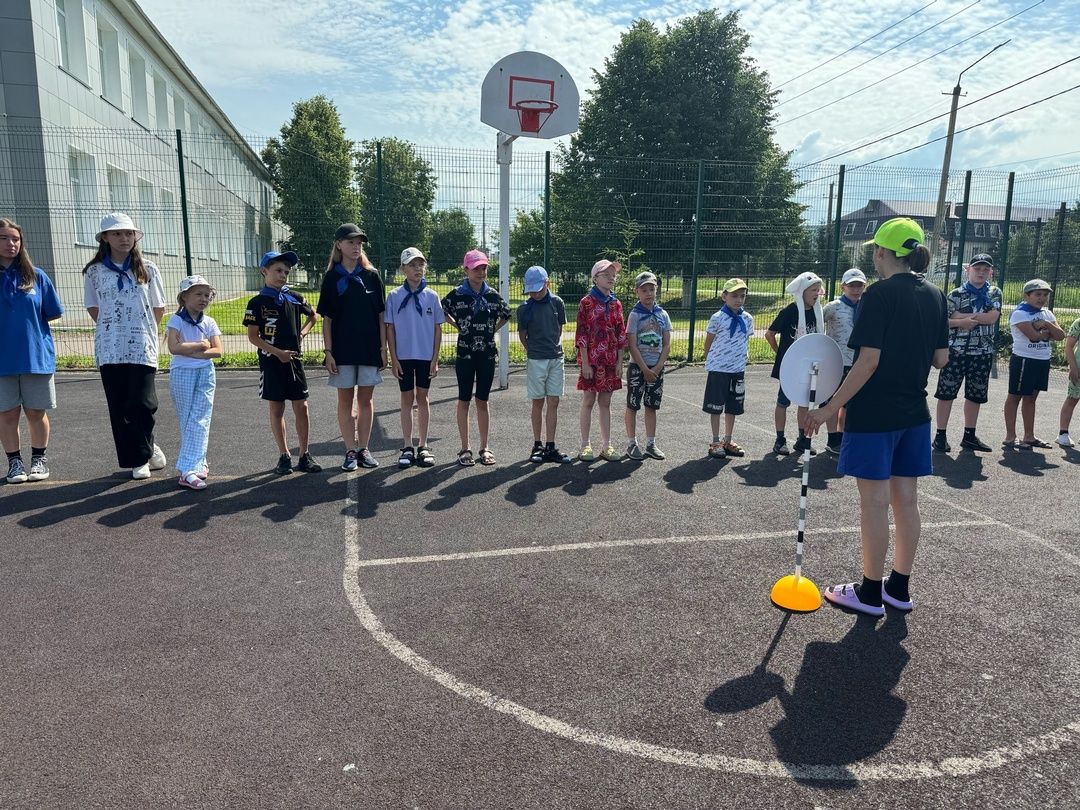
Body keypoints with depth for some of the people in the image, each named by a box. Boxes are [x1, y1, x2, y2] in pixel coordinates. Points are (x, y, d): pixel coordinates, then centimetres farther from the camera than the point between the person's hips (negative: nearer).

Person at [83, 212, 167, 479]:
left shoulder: (147, 269, 5)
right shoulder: (94, 271, 7)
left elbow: (158, 308, 9)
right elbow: (93, 308, 15)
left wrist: (142, 330, 7)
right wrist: (112, 328, 7)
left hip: (142, 347, -1)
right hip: (109, 349, 2)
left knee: (142, 404, -8)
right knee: (119, 408, 4)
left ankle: (144, 449, 17)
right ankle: (138, 458, 14)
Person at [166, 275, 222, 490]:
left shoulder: (209, 322, 6)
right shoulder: (176, 320, -3)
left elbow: (217, 351, -3)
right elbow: (173, 347, -17)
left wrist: (191, 351, -13)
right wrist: (201, 345, -10)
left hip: (205, 374, 2)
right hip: (182, 373, -2)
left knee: (199, 421, -5)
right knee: (187, 420, 3)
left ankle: (188, 470, -3)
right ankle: (199, 463, 10)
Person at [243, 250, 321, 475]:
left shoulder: (294, 298, 5)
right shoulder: (258, 302, -4)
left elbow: (312, 315, 23)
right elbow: (253, 337, -6)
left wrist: (302, 333, 5)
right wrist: (279, 352, -15)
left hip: (294, 360, 3)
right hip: (271, 362, -2)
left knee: (301, 407, 2)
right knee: (276, 409, 5)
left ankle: (304, 455, 11)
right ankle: (284, 456, 14)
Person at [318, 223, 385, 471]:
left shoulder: (372, 275, 3)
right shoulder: (332, 277, 1)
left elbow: (381, 315, 4)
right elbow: (327, 318, 1)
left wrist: (383, 348, 0)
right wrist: (328, 351, -5)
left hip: (369, 348, 1)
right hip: (342, 349, -1)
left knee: (365, 399, 7)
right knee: (346, 399, 5)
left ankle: (364, 449, 17)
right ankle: (350, 451, 13)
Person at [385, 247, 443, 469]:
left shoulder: (432, 296, 1)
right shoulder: (394, 296, -1)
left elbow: (437, 329, 3)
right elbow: (390, 329, 0)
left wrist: (435, 359, 0)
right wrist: (393, 359, -4)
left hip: (426, 356, 1)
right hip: (404, 356, 0)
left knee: (422, 397, 8)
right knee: (407, 398, 6)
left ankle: (423, 446, 16)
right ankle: (408, 447, 14)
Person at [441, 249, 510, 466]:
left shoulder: (493, 295, 4)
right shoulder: (457, 294, -4)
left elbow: (506, 314, 19)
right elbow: (441, 310, 10)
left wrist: (493, 330, 9)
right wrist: (458, 326, 5)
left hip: (487, 353, 2)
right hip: (465, 353, -2)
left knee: (482, 400, 8)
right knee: (464, 400, 3)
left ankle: (484, 448, 15)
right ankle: (465, 449, 10)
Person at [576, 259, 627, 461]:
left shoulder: (616, 304, 10)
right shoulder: (586, 303, -5)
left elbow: (621, 336, 10)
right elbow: (582, 335, -8)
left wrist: (620, 362, 4)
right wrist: (585, 363, -13)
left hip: (610, 361, 5)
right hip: (591, 361, -5)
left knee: (605, 402, 9)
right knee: (589, 401, 2)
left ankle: (606, 446, 14)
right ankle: (585, 446, 10)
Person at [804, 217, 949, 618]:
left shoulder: (879, 295, -15)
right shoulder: (935, 296, 7)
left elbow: (868, 362, -20)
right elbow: (941, 359, 10)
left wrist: (829, 409, -17)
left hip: (874, 415, -7)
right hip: (914, 414, 7)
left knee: (874, 502, 2)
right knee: (906, 500, 13)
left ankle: (870, 592, 13)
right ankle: (899, 588, 26)